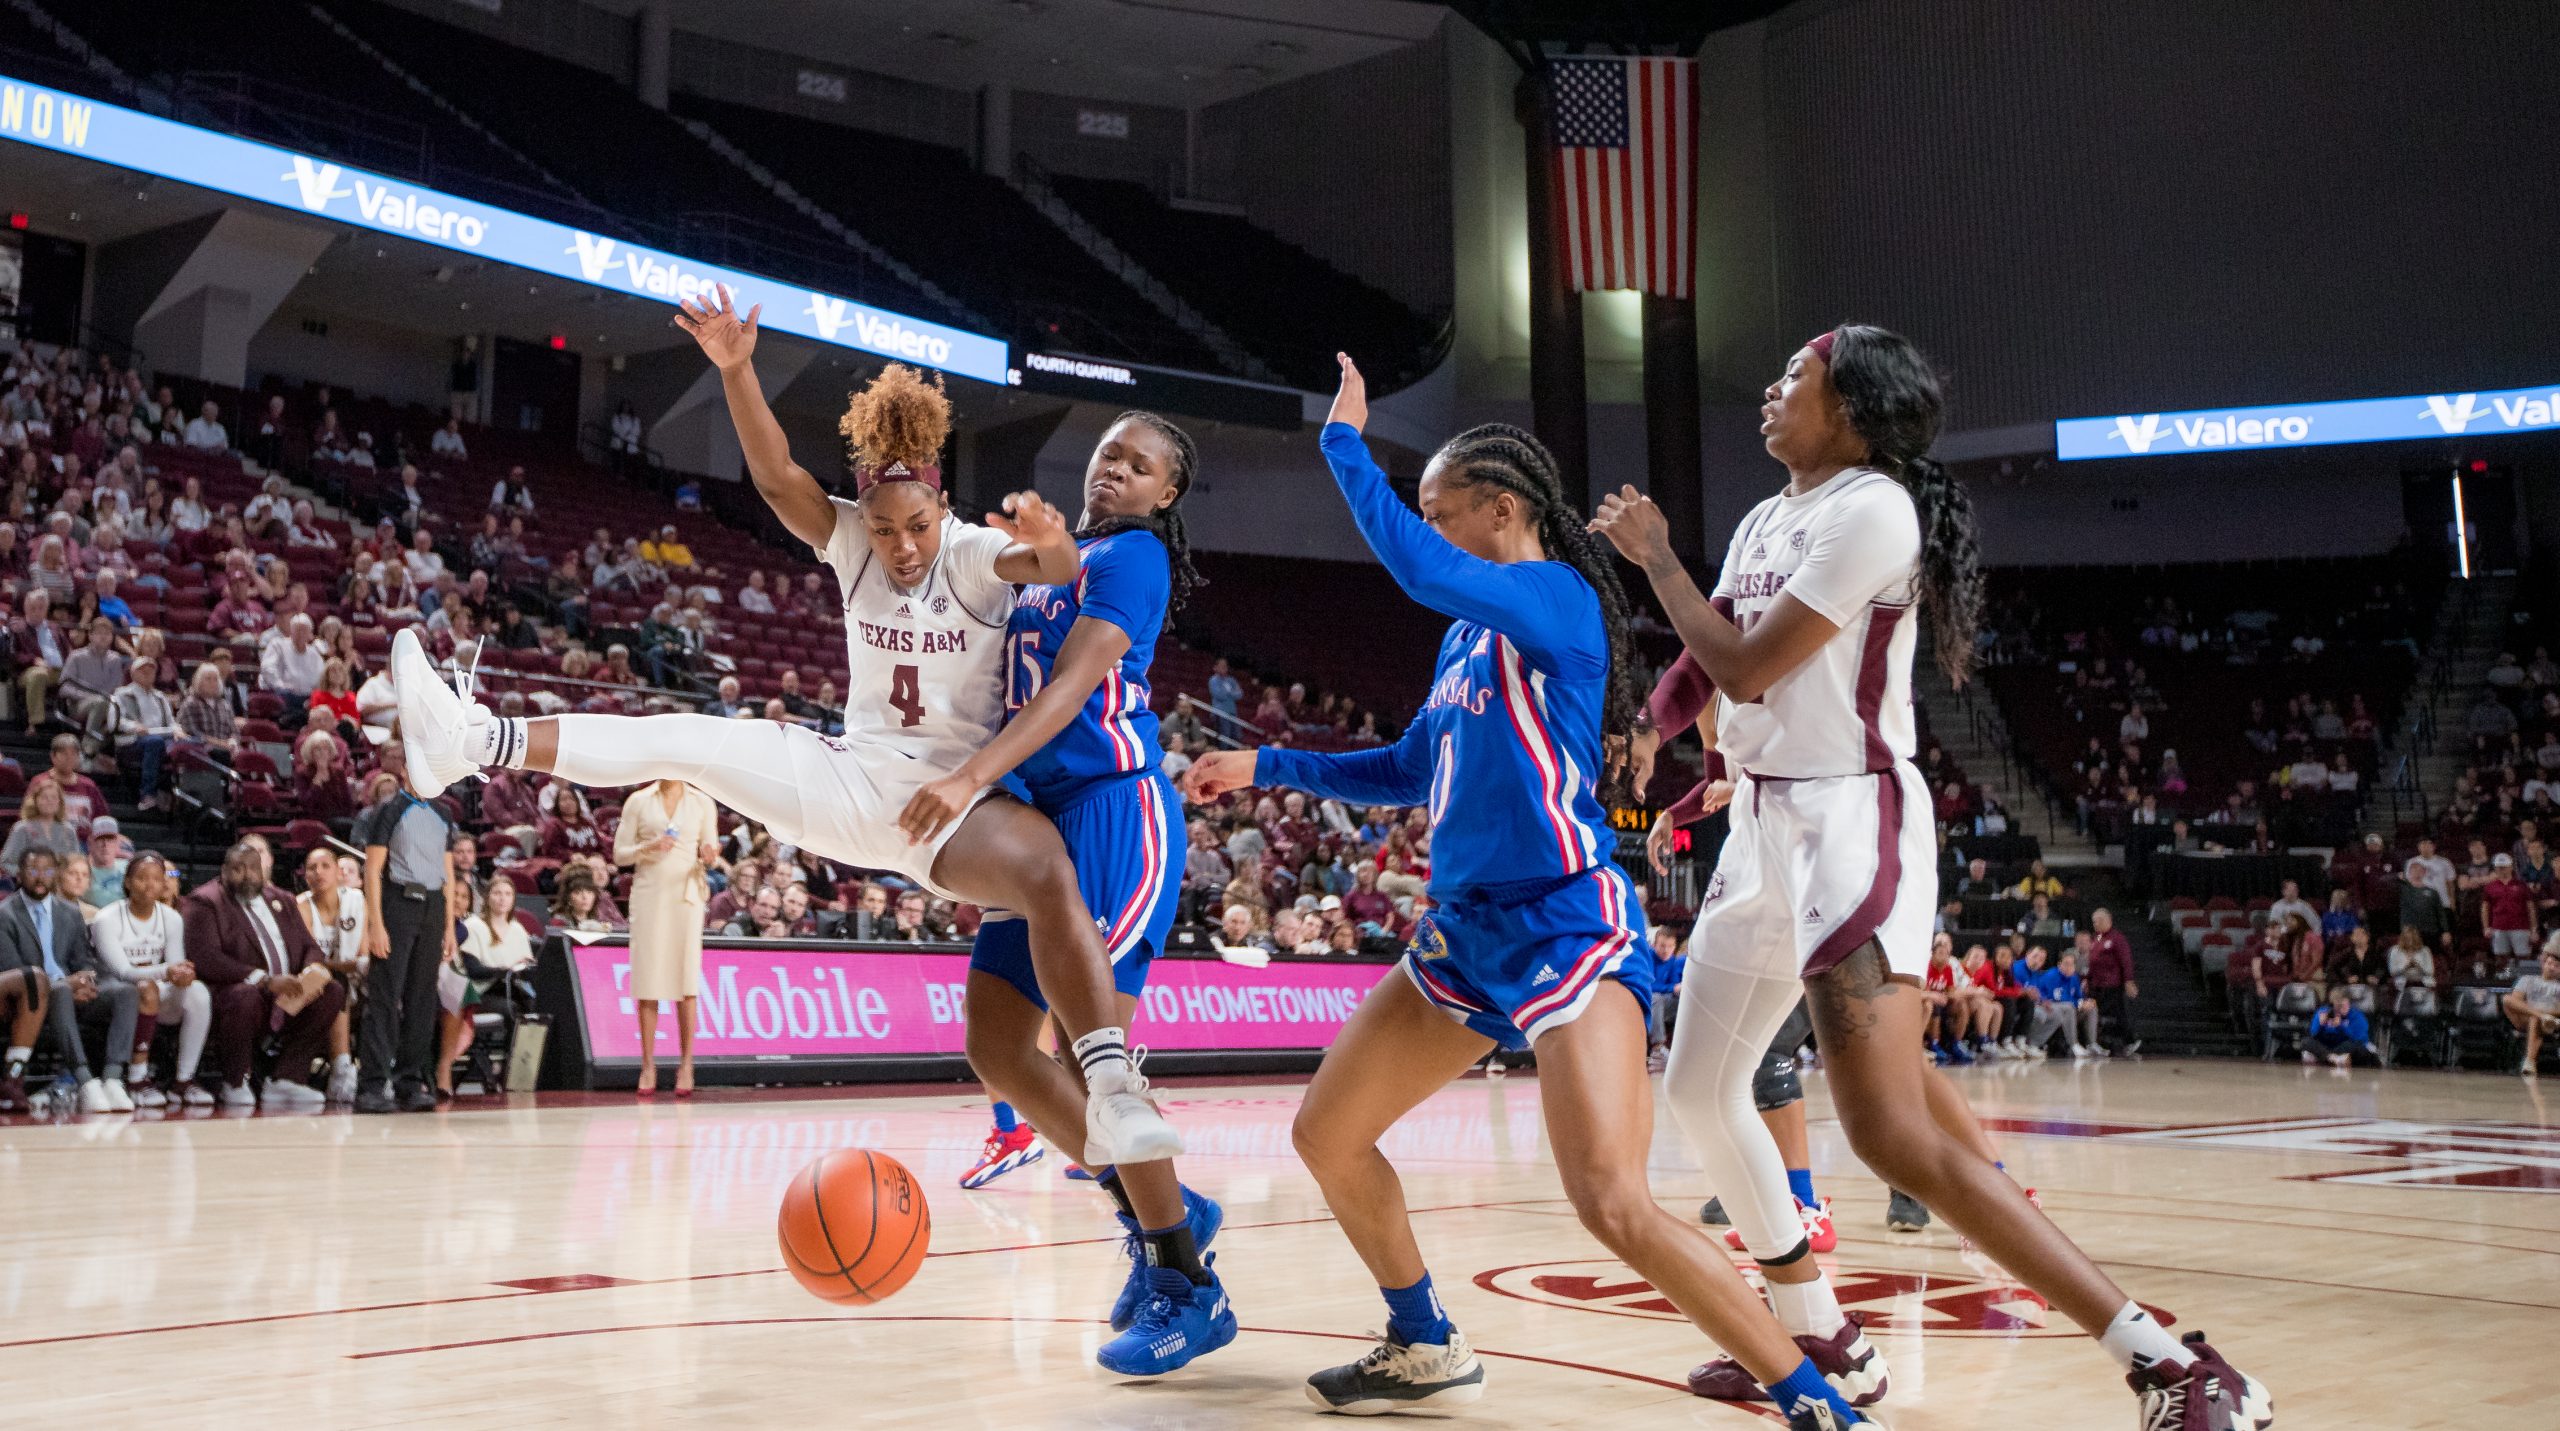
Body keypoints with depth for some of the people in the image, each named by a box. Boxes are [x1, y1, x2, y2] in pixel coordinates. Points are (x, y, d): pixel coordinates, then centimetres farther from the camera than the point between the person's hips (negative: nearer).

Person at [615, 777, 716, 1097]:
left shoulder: (702, 803, 8)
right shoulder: (638, 802, 6)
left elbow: (710, 852, 10)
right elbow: (620, 854, 5)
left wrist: (709, 857, -13)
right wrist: (647, 848, -13)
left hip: (686, 894, 0)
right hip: (649, 892, 0)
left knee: (686, 981, -3)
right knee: (648, 982, -2)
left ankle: (686, 1065, 3)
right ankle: (648, 1065, 4)